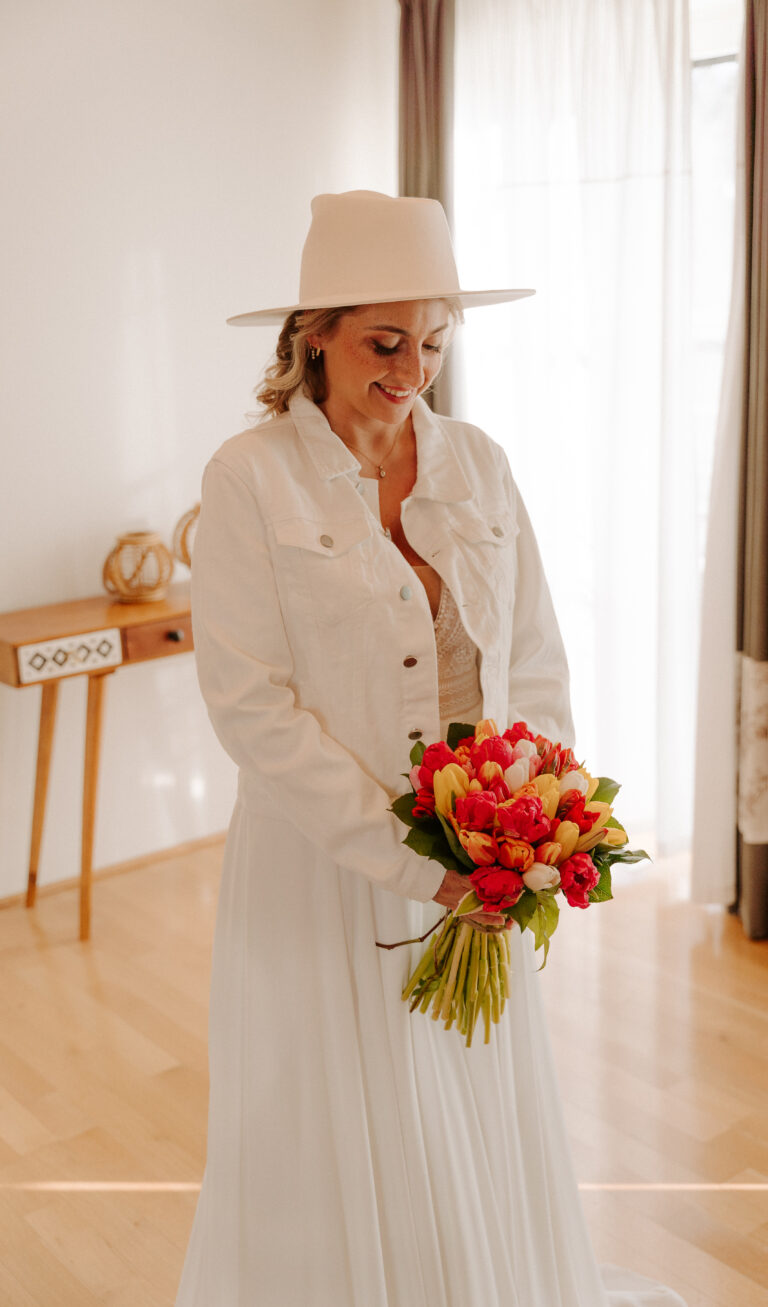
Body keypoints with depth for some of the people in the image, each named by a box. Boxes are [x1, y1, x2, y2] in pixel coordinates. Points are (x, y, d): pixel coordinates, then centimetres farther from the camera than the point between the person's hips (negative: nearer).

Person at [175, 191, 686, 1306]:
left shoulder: (478, 466, 4)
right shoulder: (252, 478, -9)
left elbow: (535, 661, 5)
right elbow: (250, 704, -14)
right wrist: (414, 861, -17)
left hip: (473, 880, 4)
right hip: (328, 872, -4)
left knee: (483, 1143, 18)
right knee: (342, 1160, 11)